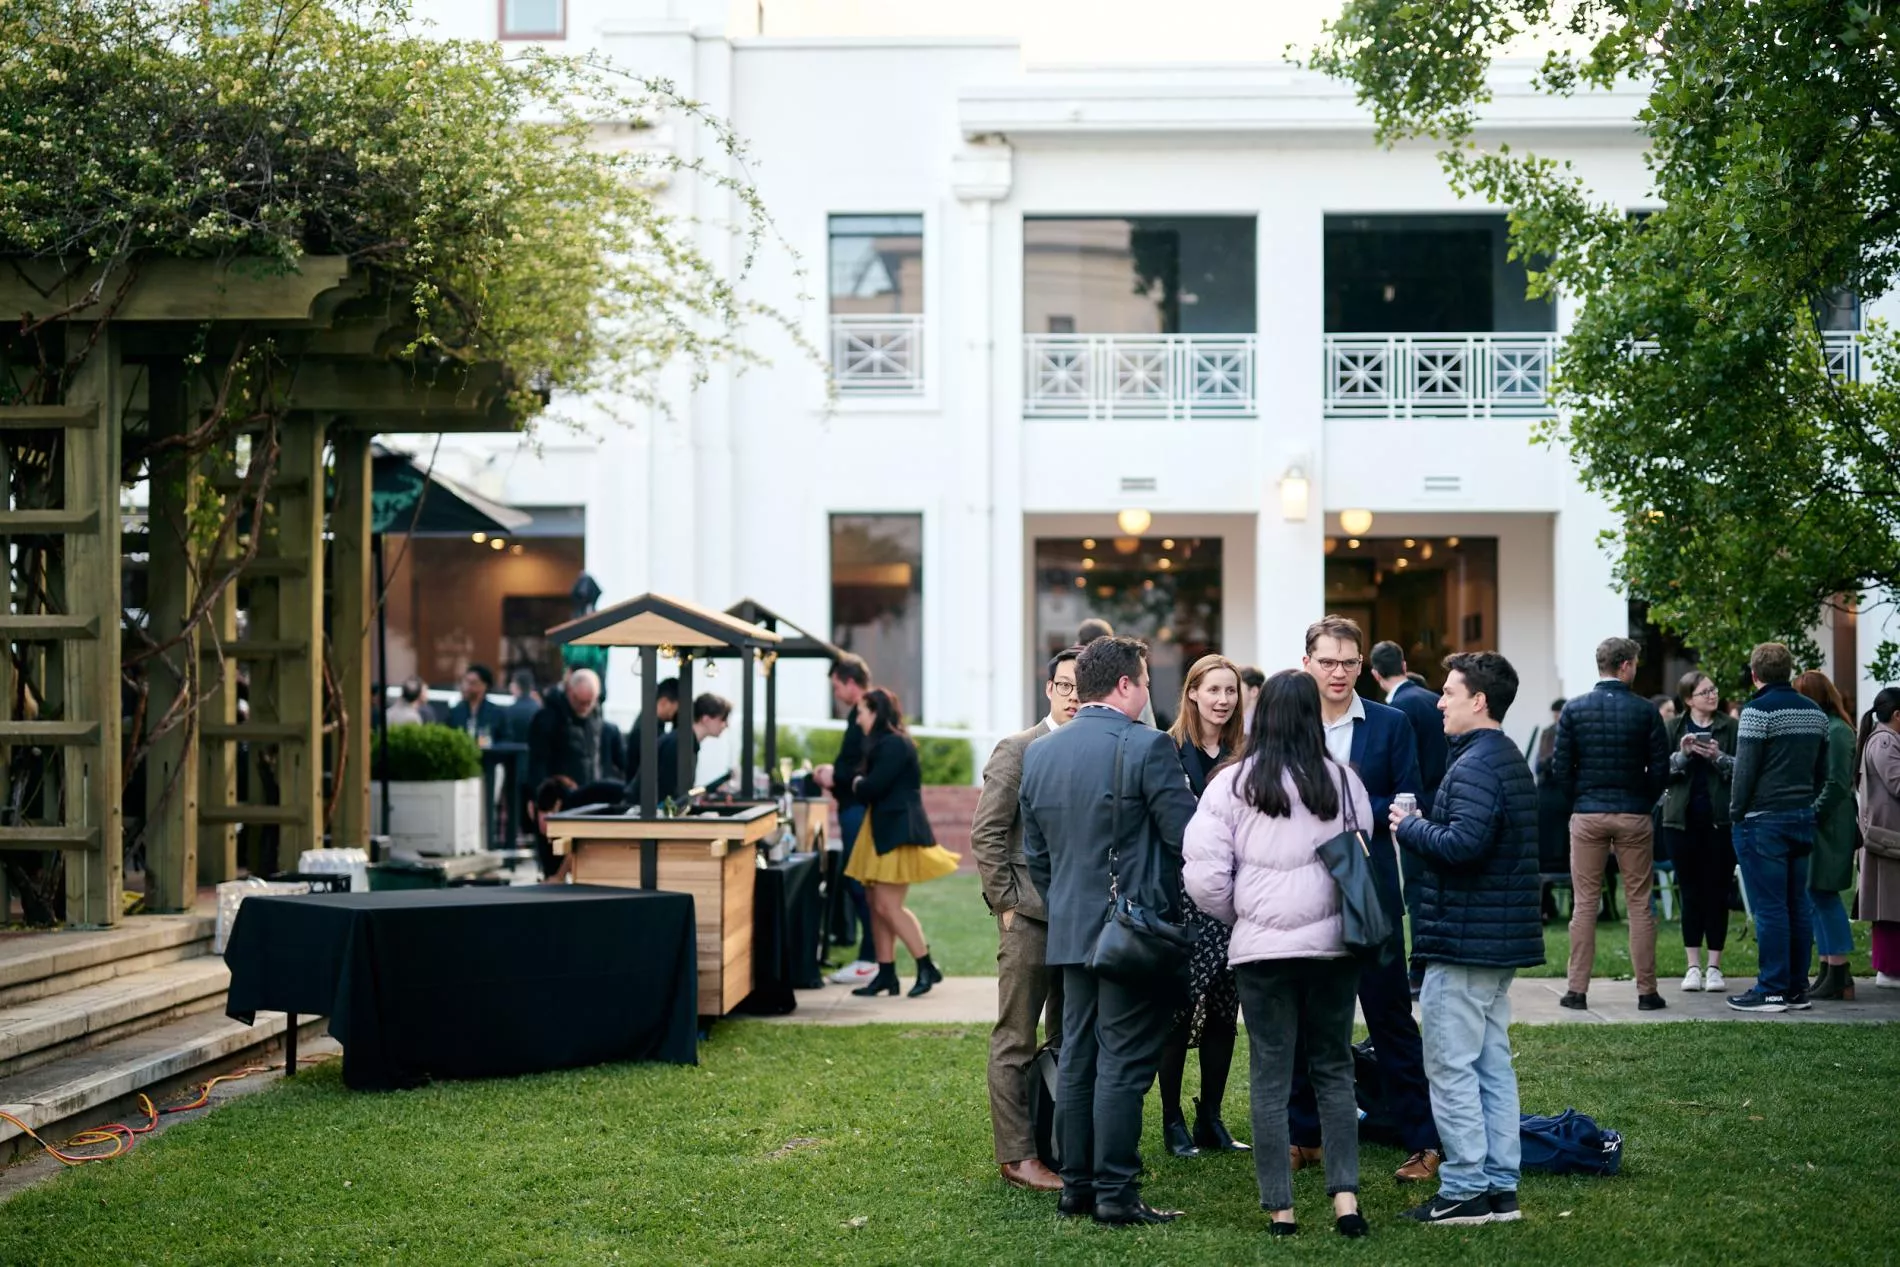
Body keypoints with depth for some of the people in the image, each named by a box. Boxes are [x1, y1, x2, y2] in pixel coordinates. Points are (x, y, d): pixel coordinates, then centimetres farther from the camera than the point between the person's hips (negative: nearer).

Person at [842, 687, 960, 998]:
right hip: (882, 832, 11)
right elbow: (867, 789, 18)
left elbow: (871, 788, -21)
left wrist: (856, 784, 0)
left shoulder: (893, 745, -14)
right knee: (878, 906, 8)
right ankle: (885, 973, 11)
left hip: (898, 833, -11)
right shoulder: (884, 744, 20)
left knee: (888, 905, -11)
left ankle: (926, 968, -6)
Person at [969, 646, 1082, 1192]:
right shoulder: (1018, 750, -4)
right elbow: (986, 834, -6)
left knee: (1069, 1040, 11)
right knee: (1016, 1041, -1)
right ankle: (1016, 1156, 3)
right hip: (1030, 916, -5)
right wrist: (1006, 902, -9)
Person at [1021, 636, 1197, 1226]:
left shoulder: (1039, 753, 8)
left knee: (1077, 1060, 12)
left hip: (1070, 930, 7)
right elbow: (1186, 835, -14)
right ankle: (1116, 1194, -1)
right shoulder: (1147, 747, -13)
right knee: (1124, 1065, -3)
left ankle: (1076, 1187, 17)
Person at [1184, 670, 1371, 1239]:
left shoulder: (1232, 784, -5)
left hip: (1261, 947, -1)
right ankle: (1345, 1195, 4)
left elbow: (1205, 876, -6)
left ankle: (1279, 1207, 9)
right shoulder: (1343, 782, 0)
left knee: (1270, 1077, 6)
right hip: (1332, 943, 1)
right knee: (1334, 1070, 13)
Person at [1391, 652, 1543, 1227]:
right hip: (1503, 938, 10)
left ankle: (1464, 1190, -1)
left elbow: (1463, 844, -29)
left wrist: (1410, 826, -12)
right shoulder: (1512, 760, 16)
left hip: (1463, 937, -10)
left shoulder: (1474, 765, -17)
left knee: (1451, 1066, -4)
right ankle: (1500, 1188, 17)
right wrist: (1425, 825, 10)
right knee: (1492, 1064, 13)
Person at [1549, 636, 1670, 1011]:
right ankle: (1646, 991, 6)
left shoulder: (1573, 709, -1)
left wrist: (1579, 802, 11)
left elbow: (1561, 765, -1)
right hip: (1634, 816, -1)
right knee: (1639, 905, 5)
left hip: (1587, 815, 1)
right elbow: (1660, 769, -3)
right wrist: (1644, 802, 12)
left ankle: (1577, 990, 4)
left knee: (1584, 904, 5)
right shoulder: (1646, 711, -4)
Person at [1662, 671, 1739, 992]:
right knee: (1690, 892, 5)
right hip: (1683, 819, 1)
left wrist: (1719, 757, -17)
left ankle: (1714, 966, 8)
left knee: (1717, 891, 2)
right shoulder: (1674, 728, 6)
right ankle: (1694, 966, 11)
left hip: (1720, 819, -1)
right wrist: (1682, 755, -16)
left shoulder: (1729, 727, 3)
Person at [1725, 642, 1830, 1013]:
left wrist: (1736, 813, -5)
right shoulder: (1815, 712, 12)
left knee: (1769, 908, -5)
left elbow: (1745, 770, -14)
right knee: (1796, 906, 10)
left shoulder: (1758, 711, -12)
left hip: (1763, 820, -7)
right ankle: (1797, 989, 13)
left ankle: (1772, 991, -4)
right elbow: (1822, 772, 17)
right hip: (1802, 818, 7)